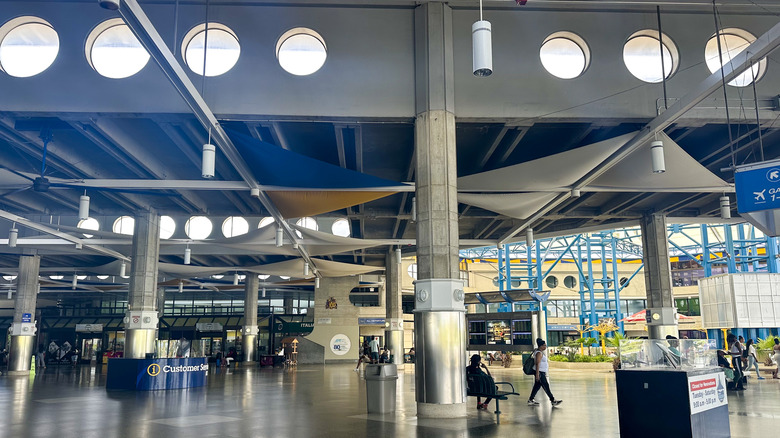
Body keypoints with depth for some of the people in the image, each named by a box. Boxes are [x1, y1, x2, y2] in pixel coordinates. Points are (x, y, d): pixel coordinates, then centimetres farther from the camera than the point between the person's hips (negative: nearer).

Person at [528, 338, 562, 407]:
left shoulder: (541, 352, 14)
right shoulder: (539, 353, -17)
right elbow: (537, 363, -22)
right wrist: (537, 374, -25)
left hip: (542, 372, 10)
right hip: (539, 372, -10)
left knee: (537, 386, 11)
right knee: (546, 386, -4)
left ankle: (530, 400, 14)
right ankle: (553, 401, 2)